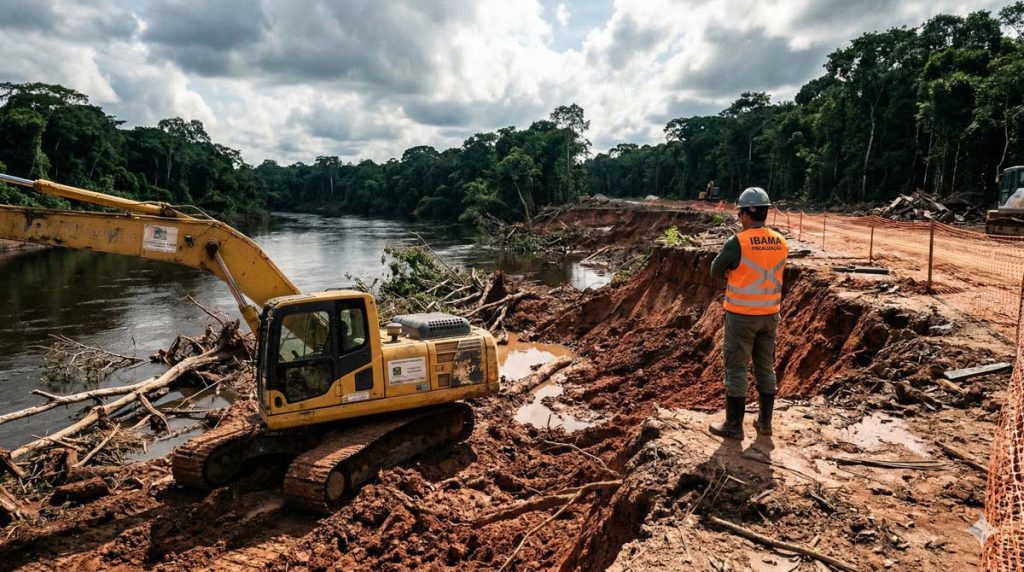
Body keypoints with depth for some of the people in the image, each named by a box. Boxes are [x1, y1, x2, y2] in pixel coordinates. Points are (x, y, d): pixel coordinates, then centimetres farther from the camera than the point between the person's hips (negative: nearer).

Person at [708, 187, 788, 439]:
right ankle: (765, 421, 25)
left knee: (736, 368, 2)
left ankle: (734, 426, 9)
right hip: (769, 314, 6)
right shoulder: (780, 242, 3)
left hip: (741, 315, -6)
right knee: (766, 367, 15)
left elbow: (716, 272, -4)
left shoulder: (737, 242, -17)